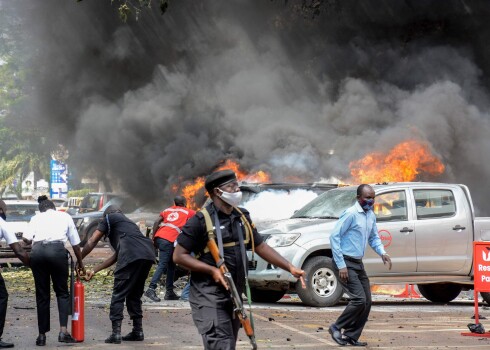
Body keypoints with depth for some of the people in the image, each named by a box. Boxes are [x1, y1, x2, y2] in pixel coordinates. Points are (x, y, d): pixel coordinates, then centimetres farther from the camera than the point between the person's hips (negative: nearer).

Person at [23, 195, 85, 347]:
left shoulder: (36, 218, 23)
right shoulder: (65, 216, 25)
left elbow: (26, 238, 6)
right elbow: (76, 244, 25)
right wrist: (80, 263, 35)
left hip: (37, 251, 1)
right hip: (57, 250, -1)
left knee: (42, 294, 9)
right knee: (62, 292, 8)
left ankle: (42, 335, 11)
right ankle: (63, 330, -9)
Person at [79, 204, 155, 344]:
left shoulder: (109, 218, 21)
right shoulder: (128, 222, 39)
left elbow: (92, 241, 14)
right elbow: (115, 256, 37)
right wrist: (94, 271, 38)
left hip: (132, 255, -7)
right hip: (148, 255, 7)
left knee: (118, 294, -1)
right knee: (135, 295, 20)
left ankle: (116, 333, -7)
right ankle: (138, 331, 21)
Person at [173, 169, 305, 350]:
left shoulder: (242, 218, 11)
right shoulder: (201, 220, -10)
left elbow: (260, 247, 18)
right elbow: (179, 255, -9)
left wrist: (290, 267, 10)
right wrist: (212, 270, -19)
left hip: (234, 295, 7)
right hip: (209, 298, -7)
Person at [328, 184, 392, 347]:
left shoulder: (371, 216, 10)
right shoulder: (351, 214, -16)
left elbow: (374, 237, 22)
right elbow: (334, 237, -19)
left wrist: (382, 252, 0)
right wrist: (341, 265, -21)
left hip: (358, 263, 9)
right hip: (345, 263, -9)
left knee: (367, 302, 6)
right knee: (359, 299, -15)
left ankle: (352, 337, 15)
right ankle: (336, 328, 2)